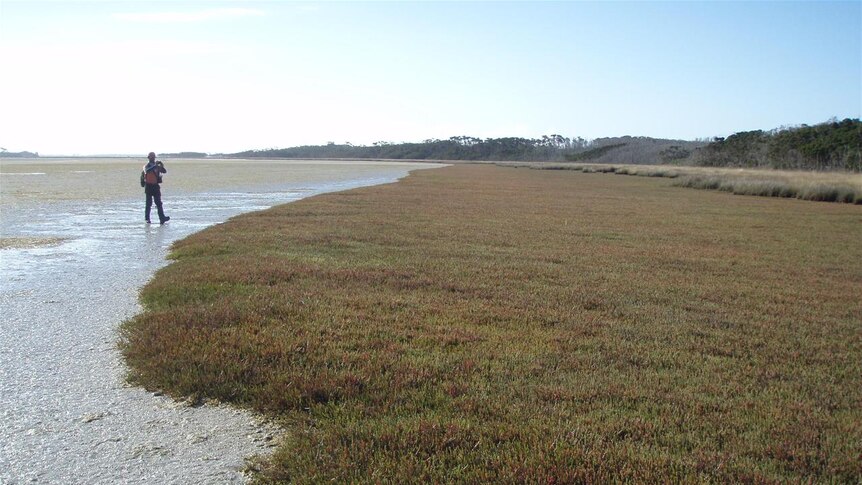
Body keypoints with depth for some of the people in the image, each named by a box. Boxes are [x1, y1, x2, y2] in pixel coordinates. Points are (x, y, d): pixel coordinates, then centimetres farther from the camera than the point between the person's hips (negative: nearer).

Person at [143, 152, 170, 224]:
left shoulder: (157, 166, 10)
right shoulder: (146, 166, -3)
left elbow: (165, 171, 0)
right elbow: (147, 170, -26)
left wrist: (162, 166, -17)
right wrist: (155, 165, -32)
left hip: (156, 186, 3)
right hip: (149, 186, -3)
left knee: (159, 203, -3)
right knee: (149, 203, 1)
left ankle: (162, 218, -9)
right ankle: (147, 218, 10)